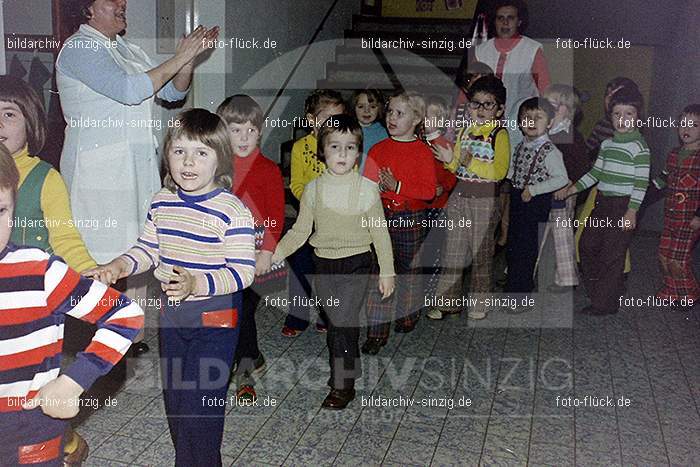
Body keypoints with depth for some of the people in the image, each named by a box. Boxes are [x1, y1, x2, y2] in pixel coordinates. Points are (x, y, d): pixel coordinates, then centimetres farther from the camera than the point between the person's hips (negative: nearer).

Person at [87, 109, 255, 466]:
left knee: (200, 397, -3)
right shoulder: (161, 202, 0)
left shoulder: (232, 210, -19)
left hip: (215, 315, -7)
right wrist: (118, 266, -7)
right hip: (171, 310, 7)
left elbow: (243, 272, -20)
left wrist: (197, 283, -32)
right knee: (173, 392, 21)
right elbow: (148, 249, 10)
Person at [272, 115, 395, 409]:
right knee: (334, 323, 13)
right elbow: (300, 230, 5)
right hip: (324, 264, 4)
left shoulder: (367, 189, -8)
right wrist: (275, 255, -6)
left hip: (356, 264, -4)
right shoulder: (314, 189, 0)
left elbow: (380, 233, -2)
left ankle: (343, 386, 5)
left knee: (343, 322, -10)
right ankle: (340, 375, 31)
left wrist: (387, 272, 0)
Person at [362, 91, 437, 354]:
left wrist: (398, 186, -18)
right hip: (381, 216, 2)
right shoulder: (378, 149, 6)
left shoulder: (422, 152, -4)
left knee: (408, 268, 13)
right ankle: (377, 332, 2)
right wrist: (378, 187, -13)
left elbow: (428, 190, -10)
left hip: (411, 219, -2)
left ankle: (408, 314, 38)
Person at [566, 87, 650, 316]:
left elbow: (641, 182, -14)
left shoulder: (639, 146, -11)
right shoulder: (607, 143, 10)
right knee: (588, 244, 13)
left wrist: (632, 211, -18)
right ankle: (595, 290, 31)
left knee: (611, 254, -3)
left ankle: (605, 303, 8)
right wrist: (573, 188, 10)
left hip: (623, 205, -7)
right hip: (602, 202, 8)